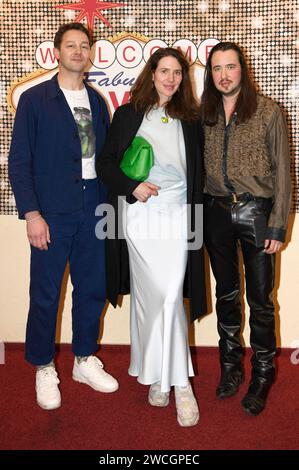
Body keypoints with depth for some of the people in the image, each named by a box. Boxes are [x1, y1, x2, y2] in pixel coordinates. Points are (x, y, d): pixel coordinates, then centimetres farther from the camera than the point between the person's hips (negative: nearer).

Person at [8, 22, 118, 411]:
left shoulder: (97, 102, 12)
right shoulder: (35, 99, -1)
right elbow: (19, 161, -5)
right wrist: (31, 214, -12)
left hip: (93, 211, 4)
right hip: (52, 214, -4)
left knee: (93, 289, 10)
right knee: (45, 294, 4)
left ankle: (85, 360, 29)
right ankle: (44, 369, 22)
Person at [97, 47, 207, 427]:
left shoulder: (190, 121, 10)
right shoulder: (128, 115, 5)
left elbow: (198, 173, 16)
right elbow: (105, 163, 4)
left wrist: (197, 217, 8)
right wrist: (132, 187, -12)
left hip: (177, 214, 1)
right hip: (139, 214, -1)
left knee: (169, 297, -8)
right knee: (149, 296, 0)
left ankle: (168, 377, 6)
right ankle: (178, 382, 15)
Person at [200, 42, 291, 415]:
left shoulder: (267, 111, -4)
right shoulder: (203, 114, 6)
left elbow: (282, 170, -4)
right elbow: (197, 167, 9)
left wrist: (277, 226, -9)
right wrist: (199, 212, 0)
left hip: (256, 211, -3)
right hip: (216, 212, 3)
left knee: (260, 299, 3)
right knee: (226, 294, 14)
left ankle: (262, 376, 22)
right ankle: (230, 366, 31)